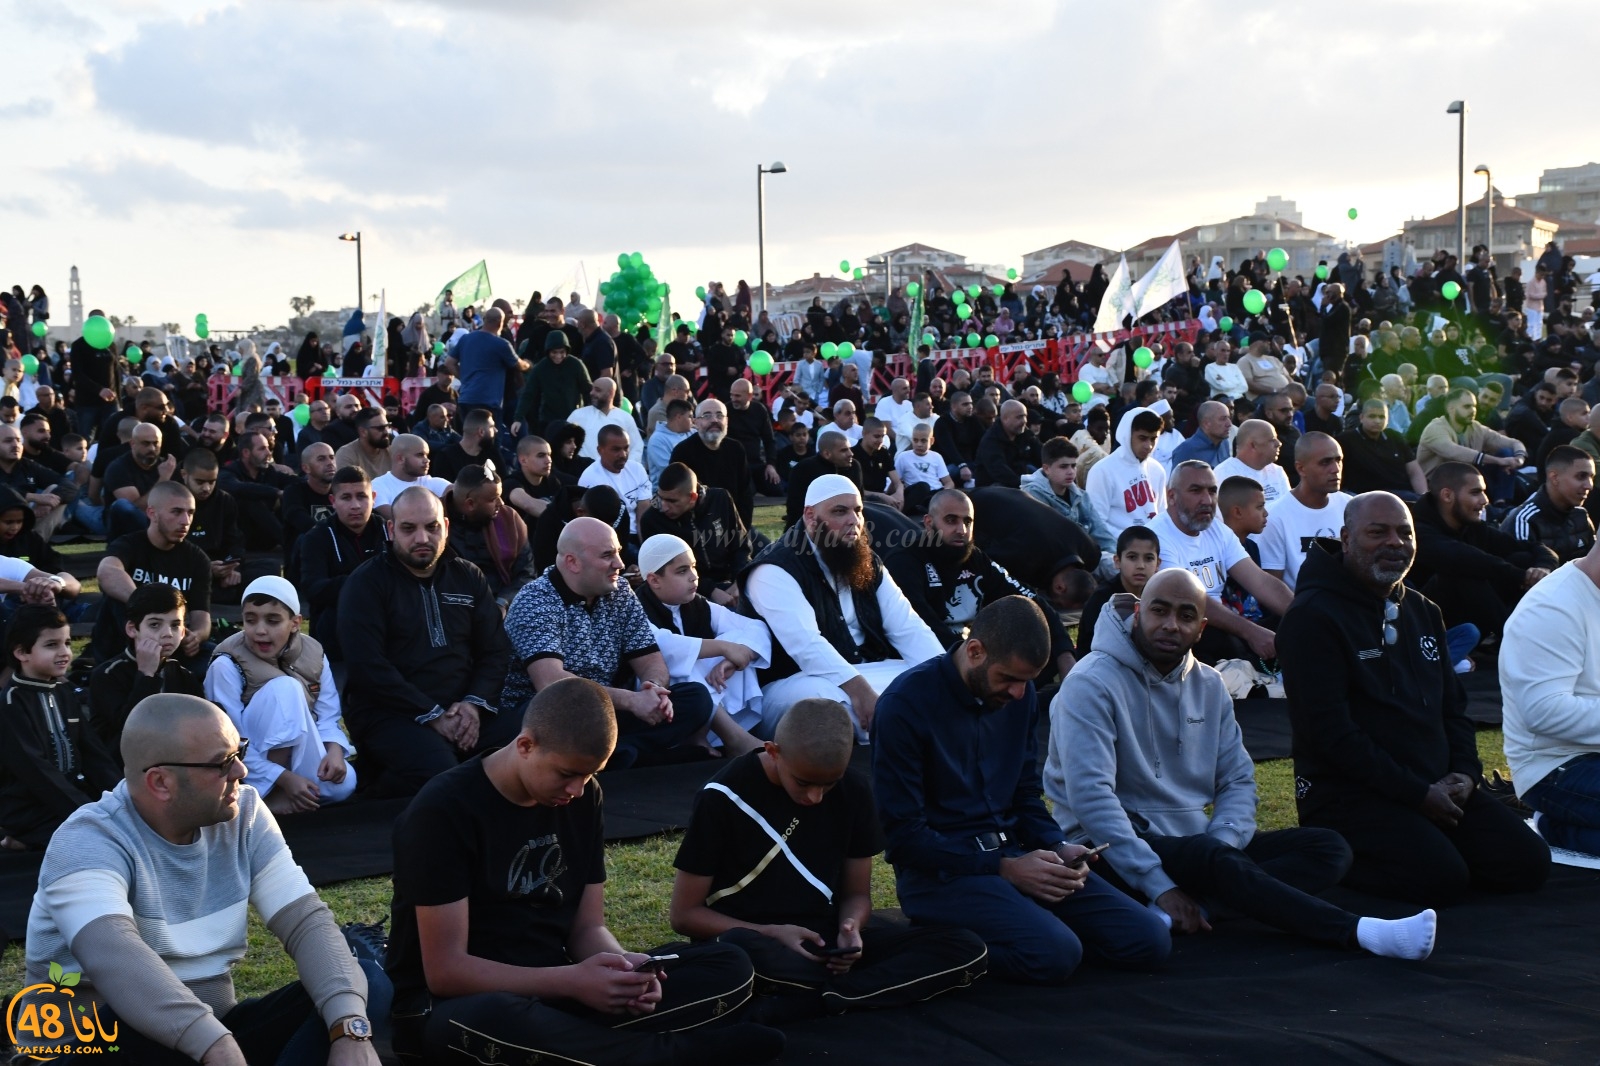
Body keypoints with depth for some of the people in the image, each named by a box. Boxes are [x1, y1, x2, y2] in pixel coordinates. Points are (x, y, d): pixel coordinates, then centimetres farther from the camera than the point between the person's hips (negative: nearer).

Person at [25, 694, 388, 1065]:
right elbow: (114, 956, -38)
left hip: (216, 1033, 6)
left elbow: (307, 919, -10)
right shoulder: (88, 844, -18)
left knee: (367, 986, -13)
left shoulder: (243, 815, -1)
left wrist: (351, 1030, -28)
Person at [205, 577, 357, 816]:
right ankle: (271, 792, -21)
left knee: (342, 783, -28)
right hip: (245, 766, -4)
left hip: (299, 755, 4)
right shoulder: (227, 664, -19)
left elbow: (328, 717, -3)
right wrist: (284, 778, -29)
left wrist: (334, 751, -25)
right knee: (285, 688, -29)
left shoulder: (313, 653, -5)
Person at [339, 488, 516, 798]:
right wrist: (432, 715, -15)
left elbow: (496, 651, 11)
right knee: (441, 774, -35)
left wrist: (475, 703, -9)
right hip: (390, 715, -4)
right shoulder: (366, 583, 0)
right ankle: (384, 785, -4)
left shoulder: (469, 577, 15)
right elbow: (368, 665, -10)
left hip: (464, 711, 5)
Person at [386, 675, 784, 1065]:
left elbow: (588, 927, 6)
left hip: (553, 987, 6)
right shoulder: (444, 811, -17)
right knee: (491, 1023, -44)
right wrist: (571, 982, -27)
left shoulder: (583, 797, 3)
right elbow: (445, 970, -19)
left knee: (729, 968, -9)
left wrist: (623, 966, -17)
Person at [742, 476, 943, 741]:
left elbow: (908, 628, 2)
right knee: (823, 696, -39)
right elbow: (805, 644, -28)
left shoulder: (868, 564, 11)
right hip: (795, 683, -7)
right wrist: (858, 689, -39)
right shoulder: (775, 571, -13)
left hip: (869, 673, 7)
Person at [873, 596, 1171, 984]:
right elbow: (904, 834, -14)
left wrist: (1056, 847, -4)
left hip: (1011, 855, 7)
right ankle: (943, 940, -5)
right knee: (1056, 953, -31)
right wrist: (1004, 869, -18)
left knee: (1150, 941, -6)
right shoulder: (907, 703, -14)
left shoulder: (1020, 694, 7)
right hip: (940, 868, -7)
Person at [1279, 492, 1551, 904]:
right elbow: (1330, 731, -19)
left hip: (1436, 787, 8)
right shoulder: (1313, 617, -12)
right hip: (1347, 793, -8)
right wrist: (1418, 793, -18)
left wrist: (1466, 773, 1)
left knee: (1528, 863, -6)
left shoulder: (1423, 612, 16)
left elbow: (1452, 705, 22)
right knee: (1443, 878, -27)